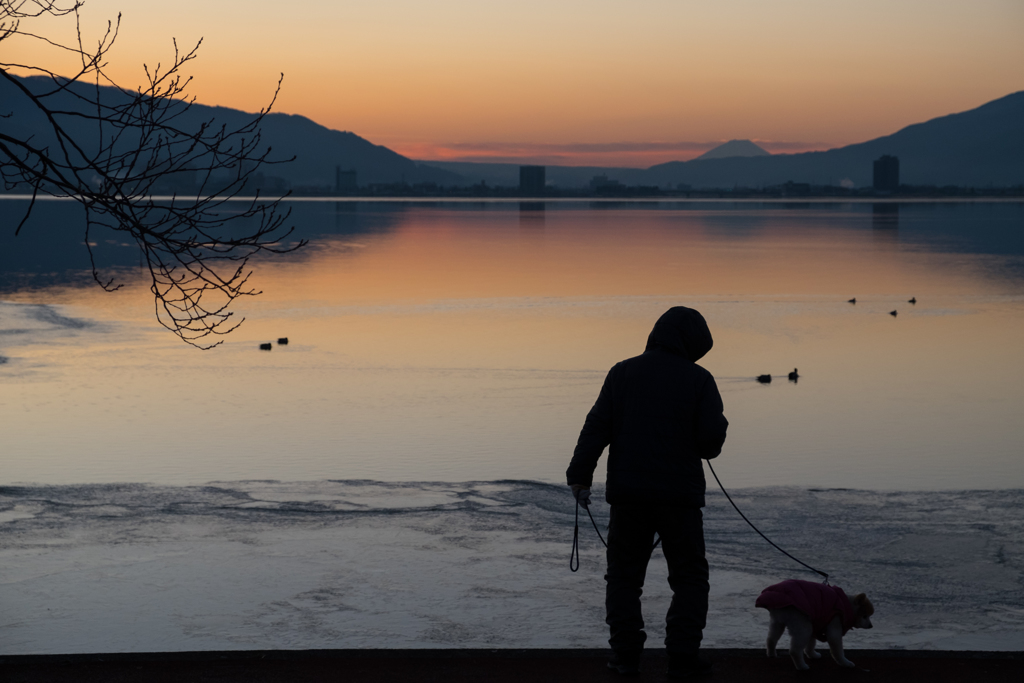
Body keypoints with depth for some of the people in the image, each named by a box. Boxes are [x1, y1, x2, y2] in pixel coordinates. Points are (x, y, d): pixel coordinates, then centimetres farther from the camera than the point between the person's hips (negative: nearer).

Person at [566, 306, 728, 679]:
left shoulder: (623, 372, 4)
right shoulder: (699, 379, -3)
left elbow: (597, 426, -2)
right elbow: (712, 438, -8)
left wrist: (579, 476, -1)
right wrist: (706, 447, 15)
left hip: (628, 493, 2)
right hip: (680, 494, -2)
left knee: (624, 575, 12)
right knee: (689, 577, 9)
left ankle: (625, 653, 8)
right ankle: (682, 656, 4)